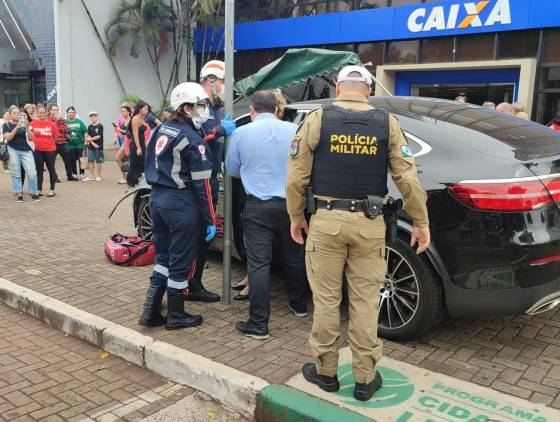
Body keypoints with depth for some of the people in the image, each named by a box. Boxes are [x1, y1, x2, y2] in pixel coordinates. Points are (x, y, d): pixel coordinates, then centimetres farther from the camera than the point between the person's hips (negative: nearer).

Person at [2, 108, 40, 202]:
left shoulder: (24, 124, 5)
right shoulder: (6, 125, 3)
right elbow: (7, 138, -12)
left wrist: (27, 127, -17)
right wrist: (17, 127, -20)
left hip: (26, 150, 1)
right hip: (13, 150, -1)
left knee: (32, 173, -5)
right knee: (16, 173, 1)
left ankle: (34, 193, 8)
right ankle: (19, 193, 8)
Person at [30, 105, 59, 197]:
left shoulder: (52, 124, -4)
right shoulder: (33, 124, 0)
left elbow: (55, 137, 3)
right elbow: (31, 138, 2)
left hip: (50, 150, -2)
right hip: (38, 151, 2)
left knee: (51, 169, 6)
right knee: (39, 170, 10)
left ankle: (52, 190, 15)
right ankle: (39, 190, 17)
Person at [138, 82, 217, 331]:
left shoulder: (161, 130, 10)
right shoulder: (192, 139, -13)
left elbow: (151, 166, 15)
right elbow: (201, 184, -14)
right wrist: (210, 220, -9)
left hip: (157, 198, 8)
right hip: (181, 204, -8)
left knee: (163, 256, 18)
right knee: (181, 262, 5)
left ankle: (151, 312, 19)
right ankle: (176, 316, 17)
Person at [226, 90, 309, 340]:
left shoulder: (241, 133, -4)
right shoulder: (294, 131, -1)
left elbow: (232, 170, 9)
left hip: (258, 206, -2)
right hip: (291, 204, 3)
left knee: (258, 264, 1)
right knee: (294, 257, 19)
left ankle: (258, 325, 4)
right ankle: (299, 306, 37)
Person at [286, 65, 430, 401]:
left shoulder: (317, 119, -2)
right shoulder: (388, 123, 1)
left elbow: (297, 177, -3)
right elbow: (408, 178, -2)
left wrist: (296, 217, 9)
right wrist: (421, 222, 7)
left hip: (327, 221, -1)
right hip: (369, 224, 1)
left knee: (326, 299, 11)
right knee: (365, 302, 10)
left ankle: (325, 371, 24)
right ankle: (365, 379, 21)